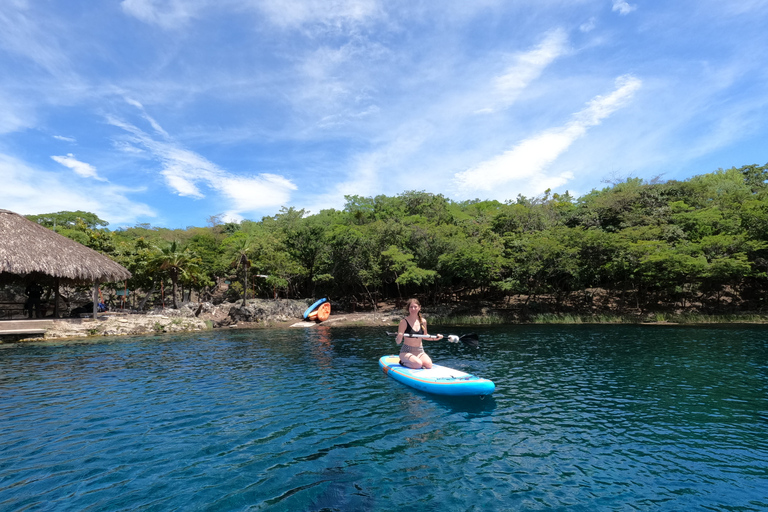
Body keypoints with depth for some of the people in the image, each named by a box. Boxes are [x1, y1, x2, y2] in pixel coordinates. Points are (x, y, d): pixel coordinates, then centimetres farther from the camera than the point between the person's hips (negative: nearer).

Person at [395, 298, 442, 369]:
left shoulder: (423, 321, 4)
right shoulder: (404, 322, -11)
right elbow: (398, 342, -12)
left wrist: (436, 338, 7)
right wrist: (399, 337, -34)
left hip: (420, 351, 5)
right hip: (406, 352, -5)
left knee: (429, 365, -22)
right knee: (418, 364, -31)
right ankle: (403, 362, 0)